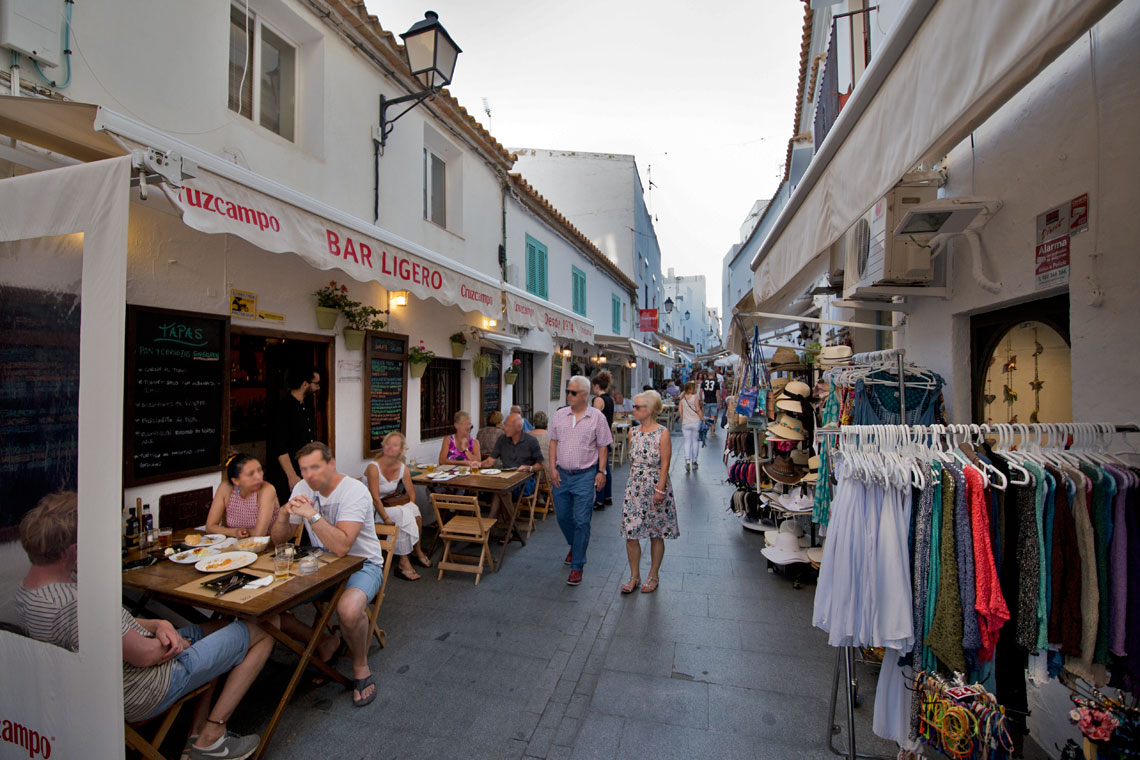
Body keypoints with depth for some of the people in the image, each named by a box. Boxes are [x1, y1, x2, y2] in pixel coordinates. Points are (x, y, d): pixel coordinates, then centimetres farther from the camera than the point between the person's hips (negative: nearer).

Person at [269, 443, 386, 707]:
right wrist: (285, 513, -15)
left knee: (349, 609, -35)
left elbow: (341, 547, -32)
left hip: (361, 564, -7)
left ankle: (360, 666, -2)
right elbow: (278, 539, 5)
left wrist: (311, 514, -32)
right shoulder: (303, 488, 1)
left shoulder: (355, 491, -22)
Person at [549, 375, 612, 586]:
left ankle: (577, 565, 12)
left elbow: (602, 447, -1)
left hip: (584, 476, -4)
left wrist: (601, 471, -7)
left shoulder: (597, 417, -5)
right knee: (563, 517, 15)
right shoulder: (560, 415, 4)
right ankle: (575, 546, 43)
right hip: (561, 475, 4)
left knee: (581, 521, -1)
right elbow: (553, 442, 8)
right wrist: (553, 467, 0)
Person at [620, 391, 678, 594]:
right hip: (634, 487, 5)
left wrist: (660, 490, -16)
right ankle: (634, 576, 21)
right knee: (630, 534, 4)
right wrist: (633, 482, 11)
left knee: (656, 534, 10)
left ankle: (653, 576, 27)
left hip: (656, 487, -4)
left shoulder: (662, 433, -10)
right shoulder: (633, 432, 5)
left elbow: (665, 464, -12)